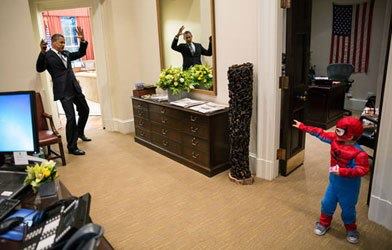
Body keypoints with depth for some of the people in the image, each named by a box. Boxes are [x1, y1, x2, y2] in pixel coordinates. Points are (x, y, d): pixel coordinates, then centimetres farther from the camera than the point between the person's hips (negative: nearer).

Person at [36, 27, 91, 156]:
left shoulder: (66, 53, 16)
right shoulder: (48, 56, -4)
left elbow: (80, 53, 23)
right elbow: (39, 69, -16)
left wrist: (82, 41, 7)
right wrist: (42, 52, -28)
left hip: (75, 88, 8)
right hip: (63, 91, -8)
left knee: (85, 110, 19)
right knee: (71, 118, -9)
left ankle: (80, 132, 44)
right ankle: (72, 147, 2)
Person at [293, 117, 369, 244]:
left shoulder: (358, 153, -30)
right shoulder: (335, 138, -12)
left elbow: (363, 169, -32)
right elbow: (320, 133, -3)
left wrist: (342, 171, -41)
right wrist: (303, 127, 0)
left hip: (349, 186, -5)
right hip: (334, 181, 6)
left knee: (348, 209, 14)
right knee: (327, 203, 17)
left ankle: (351, 230, 41)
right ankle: (324, 224, 41)